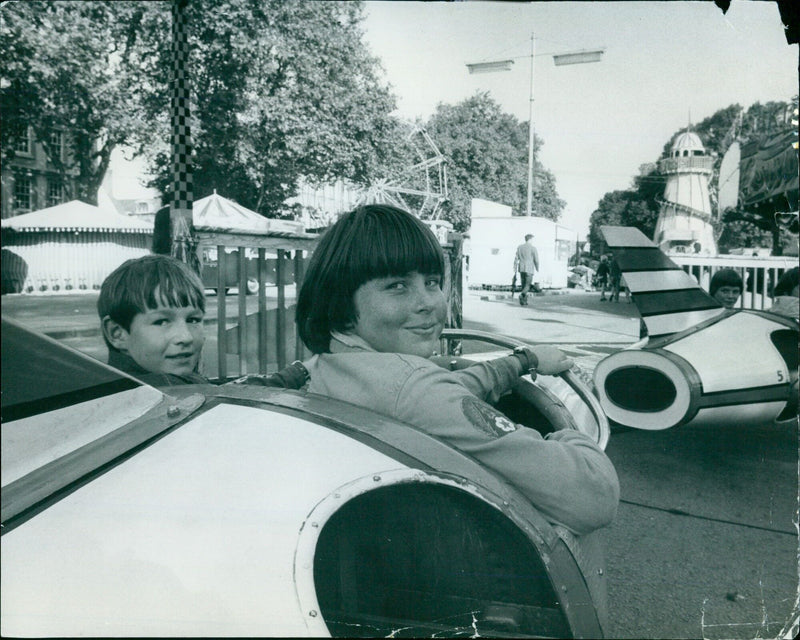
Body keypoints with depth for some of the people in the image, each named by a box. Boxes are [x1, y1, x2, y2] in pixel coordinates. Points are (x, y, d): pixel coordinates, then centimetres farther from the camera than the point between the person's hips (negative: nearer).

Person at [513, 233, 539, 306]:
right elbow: (536, 260, -6)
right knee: (528, 285, 0)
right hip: (529, 269, -5)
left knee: (524, 284, 13)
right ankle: (522, 294, -27)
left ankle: (524, 300, 12)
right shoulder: (533, 248, -7)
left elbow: (516, 259, 5)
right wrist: (537, 269, 10)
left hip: (521, 269, 5)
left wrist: (515, 270, 8)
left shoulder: (519, 247, 7)